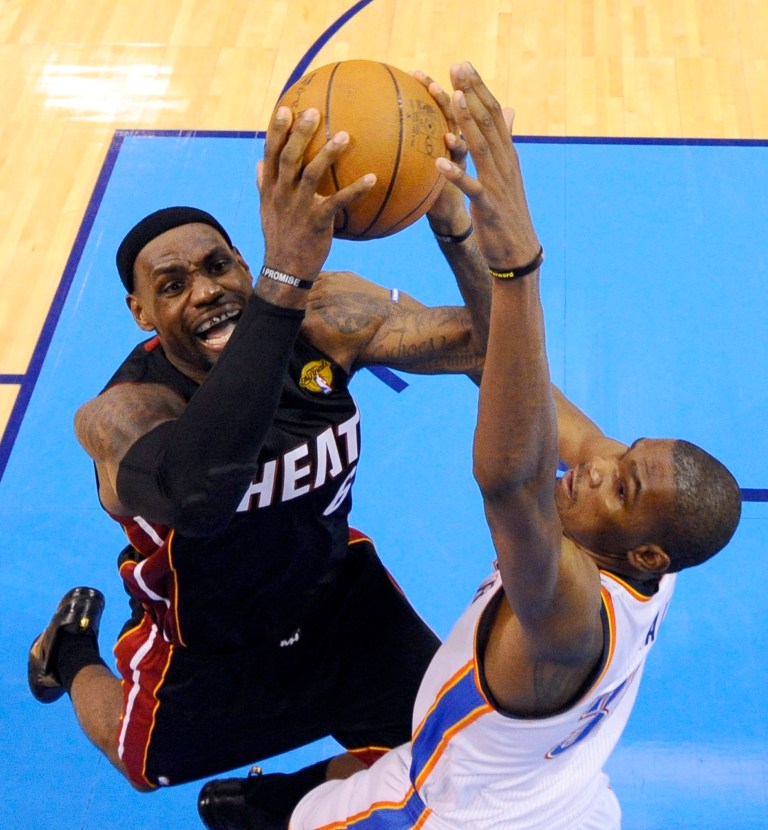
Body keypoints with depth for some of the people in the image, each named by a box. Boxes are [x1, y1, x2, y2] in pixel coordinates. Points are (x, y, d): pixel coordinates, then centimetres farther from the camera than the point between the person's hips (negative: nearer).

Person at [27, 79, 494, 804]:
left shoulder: (322, 317, -26)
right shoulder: (117, 415, -38)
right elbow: (197, 492, -62)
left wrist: (450, 219, -48)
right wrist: (286, 277, -70)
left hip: (335, 588, 3)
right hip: (206, 645, -2)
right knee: (147, 767, 25)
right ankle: (73, 648, 55)